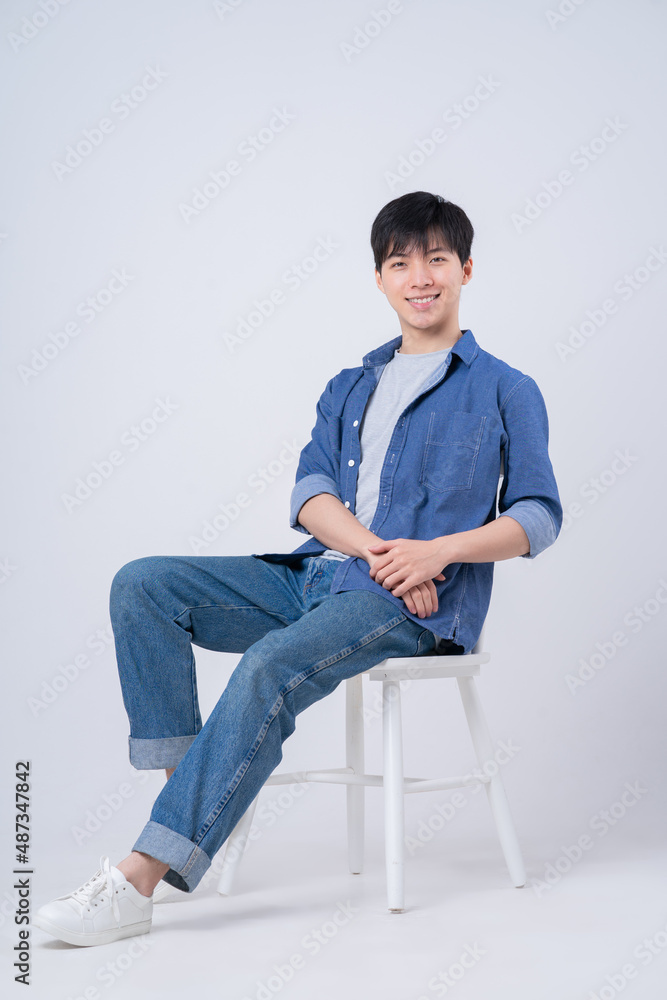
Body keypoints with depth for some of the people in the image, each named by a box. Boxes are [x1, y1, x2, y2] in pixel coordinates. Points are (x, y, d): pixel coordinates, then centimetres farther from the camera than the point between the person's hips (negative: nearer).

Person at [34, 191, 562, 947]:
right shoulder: (349, 388, 23)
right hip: (317, 574, 6)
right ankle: (189, 790, -17)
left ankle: (140, 877, -35)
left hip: (415, 602, -6)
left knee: (274, 665, -34)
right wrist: (373, 547, -13)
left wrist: (438, 550, -15)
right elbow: (309, 493, 8)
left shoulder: (505, 391, 9)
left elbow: (537, 517, 3)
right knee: (142, 586, -12)